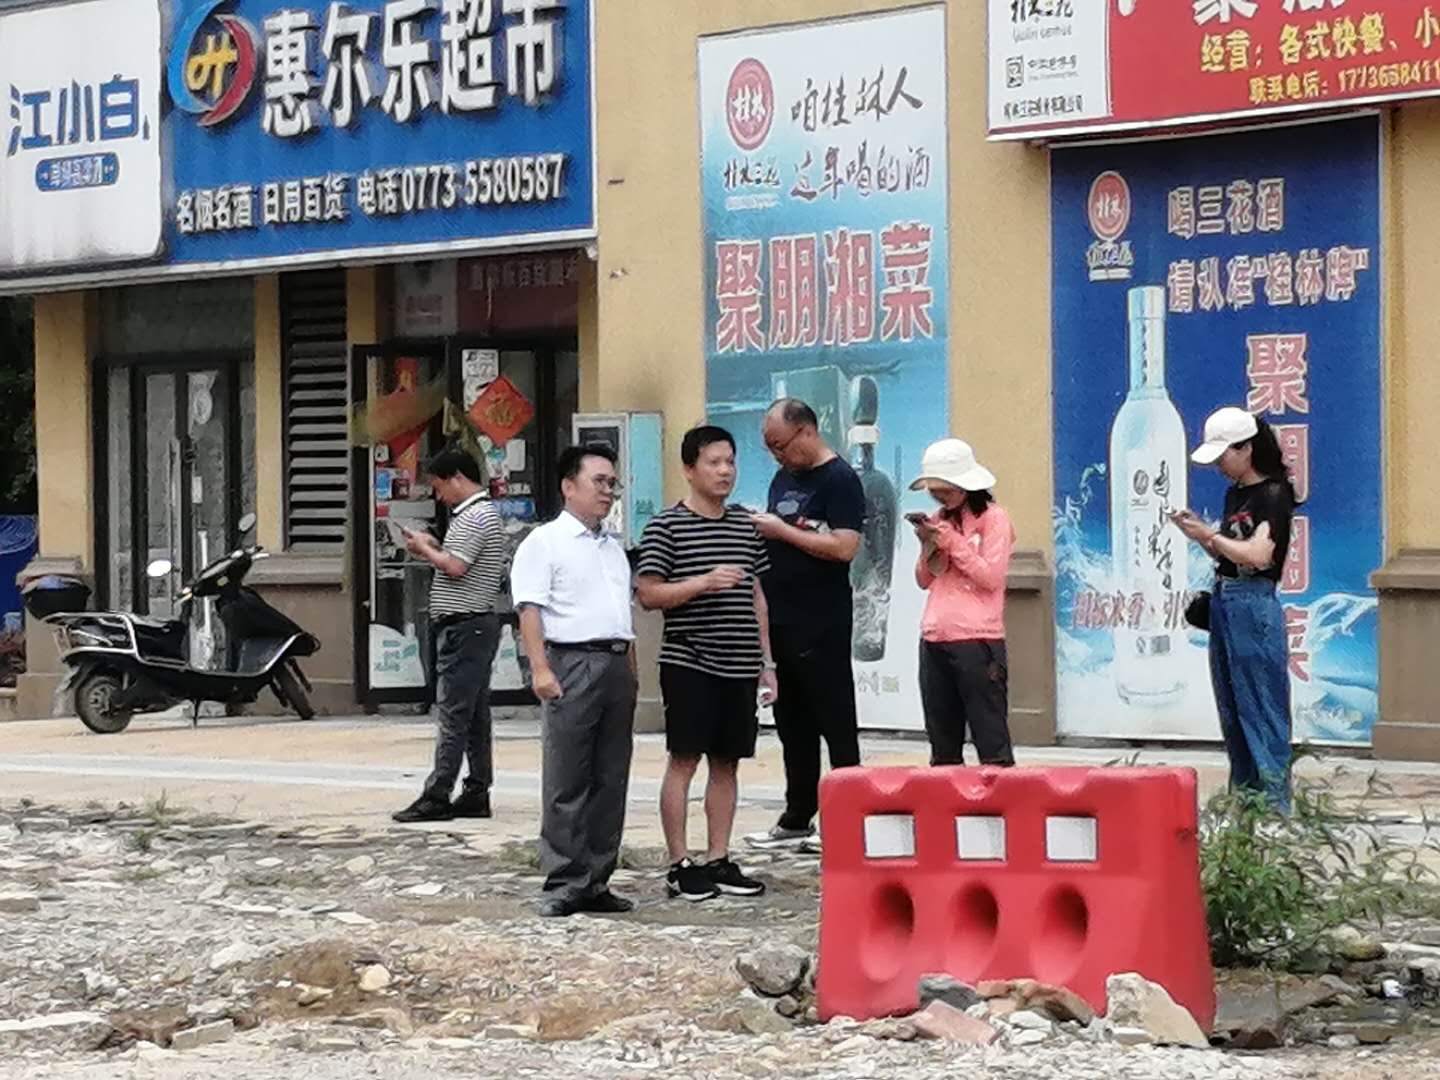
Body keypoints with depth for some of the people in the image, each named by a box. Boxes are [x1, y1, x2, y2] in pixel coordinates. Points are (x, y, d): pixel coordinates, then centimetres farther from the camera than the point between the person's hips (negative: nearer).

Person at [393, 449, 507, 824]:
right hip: (478, 624, 11)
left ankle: (437, 798, -11)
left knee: (452, 715, -10)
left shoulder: (473, 518, -14)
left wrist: (425, 550, -6)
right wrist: (435, 547, 13)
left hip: (463, 626, -11)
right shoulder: (486, 514, 19)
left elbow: (455, 567, -22)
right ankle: (477, 794, 11)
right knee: (476, 715, 9)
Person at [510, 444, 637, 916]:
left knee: (610, 780, 6)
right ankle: (564, 885, -4)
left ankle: (596, 882, 11)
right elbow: (530, 610, -9)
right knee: (566, 782, -6)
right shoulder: (545, 542, -1)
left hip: (616, 665, 7)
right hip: (572, 663, -7)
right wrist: (540, 668, -19)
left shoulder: (614, 546, 22)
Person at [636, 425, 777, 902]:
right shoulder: (666, 526, -4)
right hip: (689, 663, -6)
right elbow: (647, 593, -9)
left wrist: (766, 660, 15)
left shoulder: (745, 526, 14)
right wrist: (704, 582, -20)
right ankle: (680, 864, 0)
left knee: (727, 763, 9)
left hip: (739, 665, 6)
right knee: (683, 760, -4)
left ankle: (719, 859, 15)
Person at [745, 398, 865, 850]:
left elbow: (844, 546, -21)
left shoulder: (839, 480, -11)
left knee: (836, 725, -4)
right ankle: (797, 819, 22)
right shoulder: (783, 478, 15)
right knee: (792, 724, 14)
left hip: (822, 625, -9)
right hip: (781, 621, 9)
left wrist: (782, 530, -17)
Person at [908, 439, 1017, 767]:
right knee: (943, 745, 12)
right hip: (934, 640, 7)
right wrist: (927, 546, 0)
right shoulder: (939, 520, 14)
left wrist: (952, 543, -12)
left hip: (976, 641, -7)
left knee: (991, 740, -5)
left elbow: (991, 577, -10)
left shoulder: (993, 517, -3)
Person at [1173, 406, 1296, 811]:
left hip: (1255, 608, -9)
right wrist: (1199, 532, 3)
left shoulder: (1273, 495, -11)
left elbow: (1257, 554, -21)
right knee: (1231, 712, 11)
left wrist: (1210, 536, -14)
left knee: (1260, 712, -7)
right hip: (1223, 603, 9)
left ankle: (1275, 804, -4)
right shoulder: (1235, 494, 15)